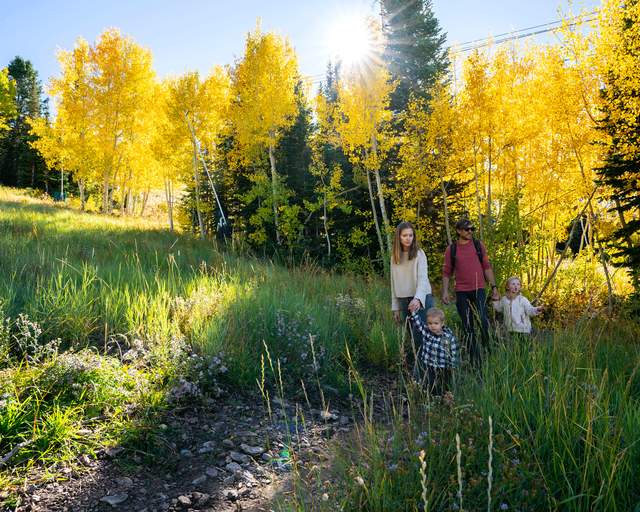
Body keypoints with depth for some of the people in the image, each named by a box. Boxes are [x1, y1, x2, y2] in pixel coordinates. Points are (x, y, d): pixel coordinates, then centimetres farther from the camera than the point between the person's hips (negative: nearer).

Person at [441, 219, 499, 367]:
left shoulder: (479, 245, 6)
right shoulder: (451, 249, 4)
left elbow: (487, 267, 9)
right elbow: (446, 272, 6)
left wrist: (494, 287, 5)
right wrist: (445, 291, -4)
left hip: (479, 290, 0)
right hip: (461, 293, 1)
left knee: (483, 321, -16)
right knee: (468, 327, 5)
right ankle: (475, 360, 15)